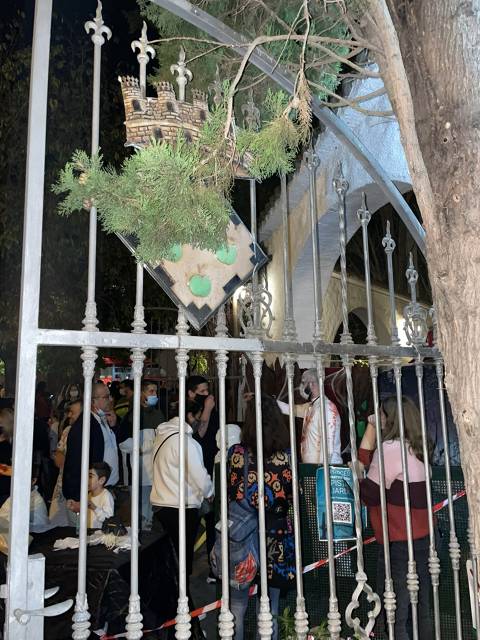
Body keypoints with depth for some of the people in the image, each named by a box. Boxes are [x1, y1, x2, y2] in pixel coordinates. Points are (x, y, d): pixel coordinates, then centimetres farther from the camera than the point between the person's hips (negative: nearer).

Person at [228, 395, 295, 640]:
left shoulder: (236, 453, -10)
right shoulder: (288, 455, -7)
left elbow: (229, 497, -4)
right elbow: (293, 499, 1)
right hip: (276, 538, 1)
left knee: (237, 606, 14)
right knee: (270, 610, 14)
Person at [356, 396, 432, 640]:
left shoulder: (390, 448, -16)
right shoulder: (415, 449, 10)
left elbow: (369, 495, -13)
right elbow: (366, 458, 12)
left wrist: (357, 474, 3)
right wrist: (371, 426, 10)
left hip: (398, 541, -9)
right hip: (422, 538, 9)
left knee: (395, 613, 0)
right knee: (421, 608, 16)